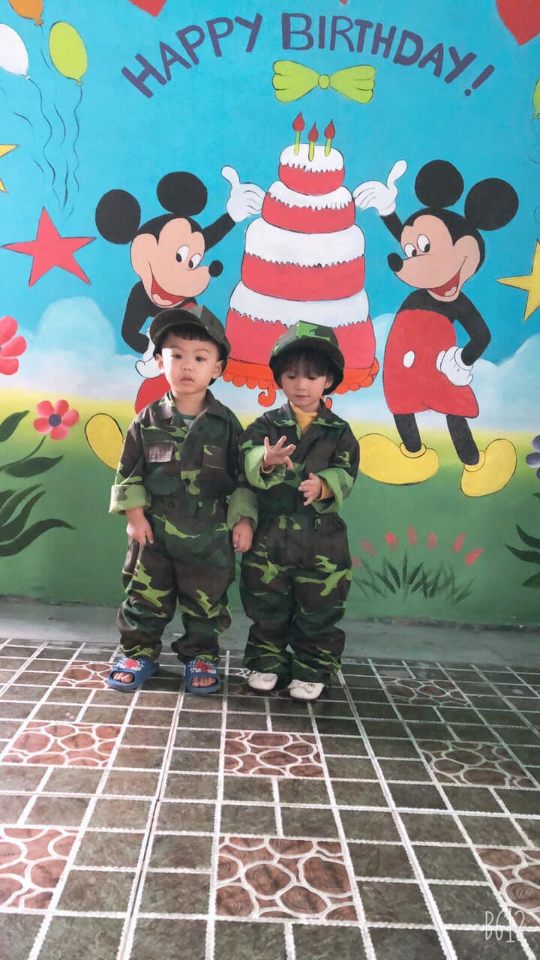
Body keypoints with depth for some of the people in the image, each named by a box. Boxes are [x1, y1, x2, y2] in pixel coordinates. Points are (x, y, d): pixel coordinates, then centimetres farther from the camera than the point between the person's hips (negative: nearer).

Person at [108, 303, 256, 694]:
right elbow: (129, 471, 1)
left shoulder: (226, 423, -4)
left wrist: (243, 519, -6)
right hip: (155, 532, 1)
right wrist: (135, 513, -5)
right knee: (145, 597, 12)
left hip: (210, 536, 0)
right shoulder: (148, 420, -3)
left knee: (205, 602, 12)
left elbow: (242, 476, -1)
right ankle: (140, 651, 30)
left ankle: (201, 656, 29)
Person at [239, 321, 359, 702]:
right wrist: (266, 460, -43)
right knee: (267, 607, 14)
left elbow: (345, 474, -10)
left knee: (319, 611, 9)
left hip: (321, 537, 0)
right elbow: (248, 457, -20)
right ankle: (267, 662, 32)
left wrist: (322, 485, -32)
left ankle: (313, 669, 26)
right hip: (270, 534, 1)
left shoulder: (339, 431, 0)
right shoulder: (266, 425, -1)